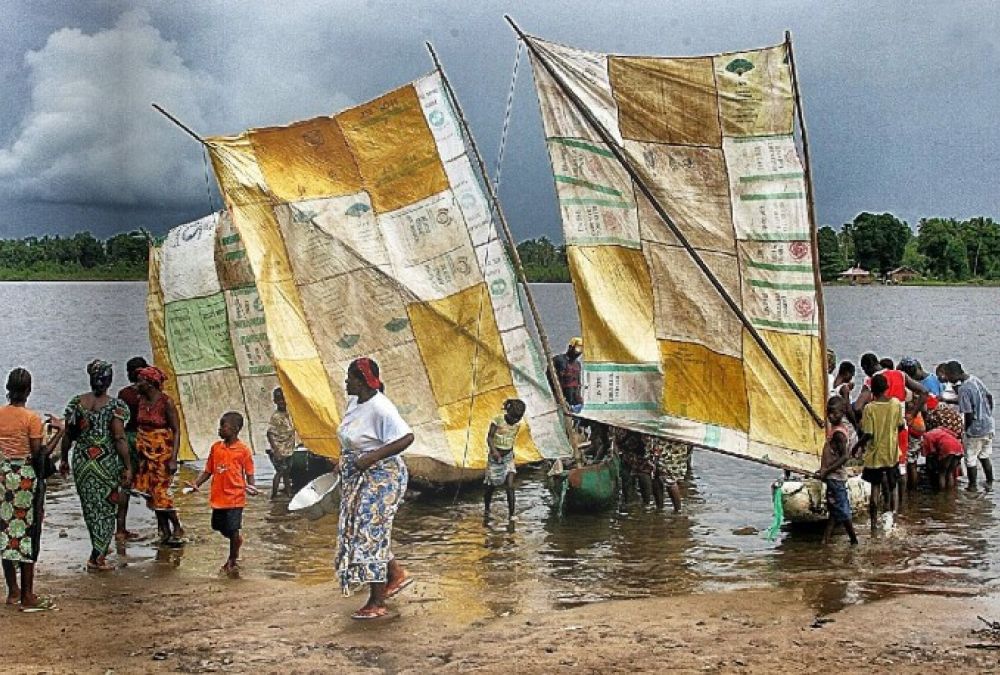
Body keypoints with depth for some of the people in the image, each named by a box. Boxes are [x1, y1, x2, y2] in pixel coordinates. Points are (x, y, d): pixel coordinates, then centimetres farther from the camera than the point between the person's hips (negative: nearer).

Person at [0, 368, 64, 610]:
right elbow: (40, 454, -14)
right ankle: (27, 597, 3)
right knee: (27, 534, 0)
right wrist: (59, 431, -8)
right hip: (26, 478, -5)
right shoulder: (31, 419, -14)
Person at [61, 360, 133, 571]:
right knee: (106, 509, 7)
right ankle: (97, 557, 5)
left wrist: (64, 459, 18)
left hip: (82, 462, 4)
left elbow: (68, 435, 5)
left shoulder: (76, 403, 0)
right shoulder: (115, 405, -11)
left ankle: (98, 553, 23)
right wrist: (128, 468, -9)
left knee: (90, 507, 15)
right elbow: (119, 439, -14)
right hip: (107, 463, -3)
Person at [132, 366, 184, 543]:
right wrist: (138, 452, 11)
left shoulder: (166, 402, -14)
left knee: (160, 492, -9)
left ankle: (177, 529, 5)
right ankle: (165, 531, 14)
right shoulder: (141, 400, 4)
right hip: (146, 453, 7)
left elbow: (176, 431, -13)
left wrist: (173, 459, -20)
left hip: (162, 452, -7)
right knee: (151, 493, 6)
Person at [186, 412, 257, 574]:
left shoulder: (243, 450, -7)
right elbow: (208, 471, 12)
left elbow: (249, 474, -3)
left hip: (235, 498, -5)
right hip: (218, 497, 5)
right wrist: (196, 484, -1)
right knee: (221, 528, 15)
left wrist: (251, 487, -21)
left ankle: (232, 561, 16)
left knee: (233, 530, -2)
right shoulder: (216, 447, 6)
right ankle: (237, 540, 47)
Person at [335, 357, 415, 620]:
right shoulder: (354, 401, 6)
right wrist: (344, 461, 15)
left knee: (370, 534, -5)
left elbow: (407, 437, -27)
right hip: (357, 480, 10)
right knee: (359, 532, 15)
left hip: (379, 478, -10)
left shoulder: (380, 408, -22)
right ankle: (397, 574, 32)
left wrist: (372, 457, -28)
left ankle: (377, 604, 4)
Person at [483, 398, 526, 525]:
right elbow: (489, 437, -15)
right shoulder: (498, 420, -15)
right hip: (495, 457, -3)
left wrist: (511, 451, 8)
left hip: (508, 457, 3)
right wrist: (494, 451, -27)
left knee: (510, 486, -11)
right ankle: (486, 511, 33)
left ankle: (511, 516, -10)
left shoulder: (517, 425, -2)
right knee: (491, 486, 9)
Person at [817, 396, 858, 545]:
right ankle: (825, 539, 19)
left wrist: (826, 471, -24)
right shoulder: (841, 427, 8)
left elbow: (845, 456, -27)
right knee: (834, 510, 13)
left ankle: (854, 540, 10)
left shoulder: (838, 433, -21)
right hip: (833, 476, 10)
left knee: (841, 510, 0)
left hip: (835, 476, -10)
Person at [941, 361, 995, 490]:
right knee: (984, 456, 23)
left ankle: (972, 486, 21)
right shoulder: (976, 379, -1)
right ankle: (989, 482, 32)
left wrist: (965, 431, -6)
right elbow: (989, 396, 10)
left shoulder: (963, 389, -25)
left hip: (975, 431, -8)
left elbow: (969, 415, -22)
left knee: (970, 459, 10)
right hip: (988, 426, 8)